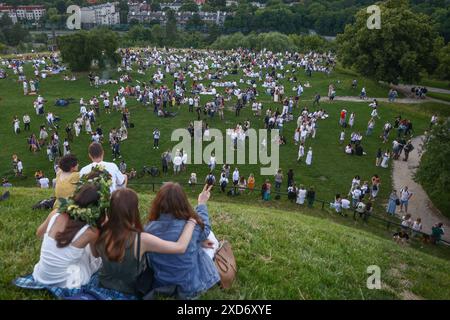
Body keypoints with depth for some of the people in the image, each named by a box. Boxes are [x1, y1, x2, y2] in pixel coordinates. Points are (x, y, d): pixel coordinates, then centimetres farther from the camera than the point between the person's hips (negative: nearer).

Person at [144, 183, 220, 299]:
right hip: (191, 288, -3)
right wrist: (202, 204, 17)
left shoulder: (149, 228, -17)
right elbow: (204, 229, 2)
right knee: (210, 236, 18)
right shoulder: (191, 227, -24)